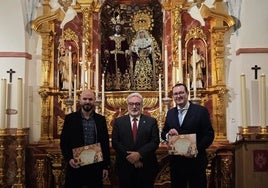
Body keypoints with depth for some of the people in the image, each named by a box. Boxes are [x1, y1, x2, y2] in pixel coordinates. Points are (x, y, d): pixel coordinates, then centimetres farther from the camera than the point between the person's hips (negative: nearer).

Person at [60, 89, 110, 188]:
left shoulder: (101, 119, 6)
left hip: (96, 167, 1)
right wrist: (69, 159, -13)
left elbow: (105, 143, 6)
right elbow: (64, 142, 2)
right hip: (75, 165, -1)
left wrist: (106, 166, 3)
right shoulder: (70, 118, 2)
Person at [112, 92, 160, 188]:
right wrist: (129, 157, -14)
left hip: (146, 167, 0)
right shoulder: (118, 121, 5)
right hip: (125, 167, 0)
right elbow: (115, 142, -2)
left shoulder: (151, 121, 4)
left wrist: (139, 154, -17)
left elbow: (155, 142, -4)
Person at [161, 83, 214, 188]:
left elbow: (209, 135, -8)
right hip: (175, 162, 4)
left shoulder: (201, 111, -5)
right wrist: (168, 134, -10)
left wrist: (196, 149, -20)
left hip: (196, 161, -4)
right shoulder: (170, 113, 9)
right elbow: (163, 134, 13)